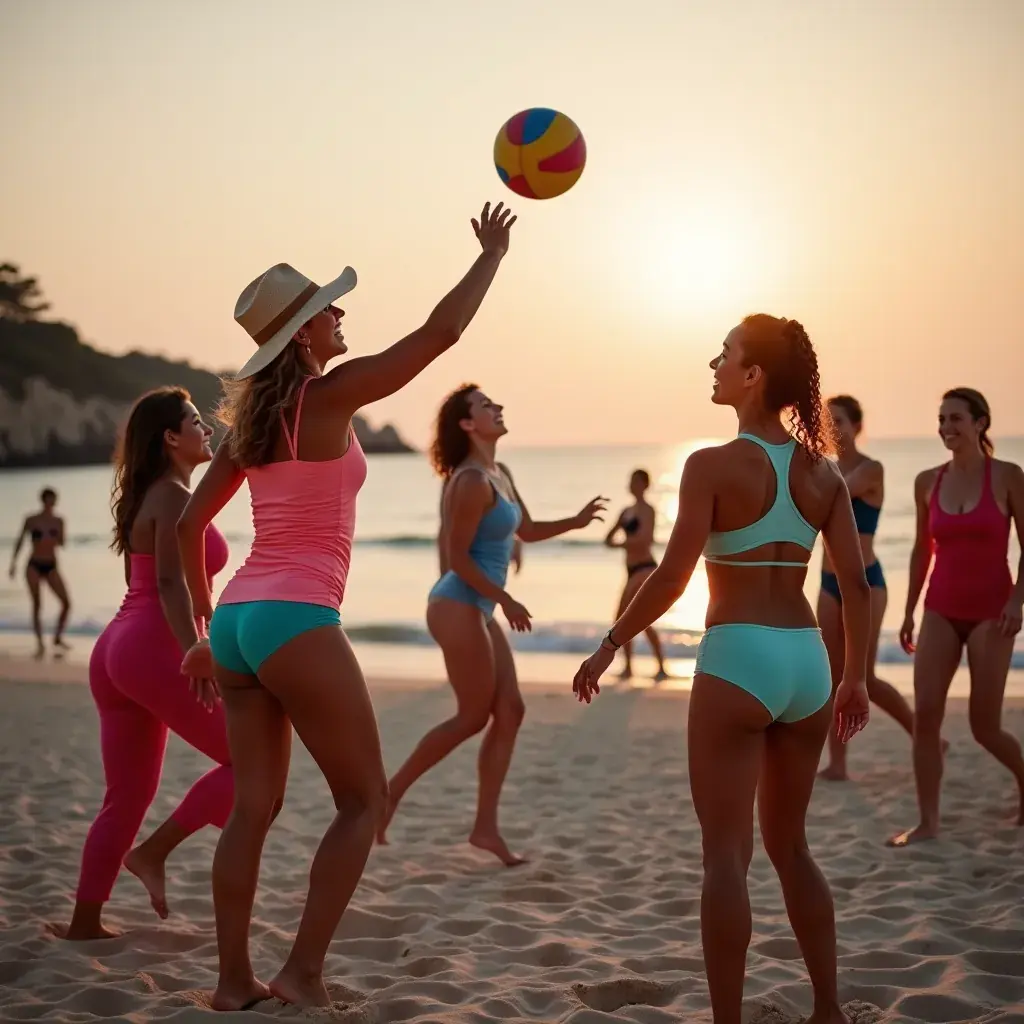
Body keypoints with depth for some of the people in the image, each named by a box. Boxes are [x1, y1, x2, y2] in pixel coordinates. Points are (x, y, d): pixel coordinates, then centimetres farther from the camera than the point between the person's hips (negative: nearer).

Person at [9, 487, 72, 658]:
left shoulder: (58, 521, 3)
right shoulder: (31, 520, -3)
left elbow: (62, 544, 1)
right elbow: (20, 540, 4)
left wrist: (56, 538, -21)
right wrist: (14, 561, 0)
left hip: (51, 566, 2)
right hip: (34, 565, -2)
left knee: (66, 602, -8)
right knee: (37, 605, -5)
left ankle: (58, 638, 8)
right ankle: (40, 643, 2)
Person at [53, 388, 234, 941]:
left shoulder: (148, 497, 20)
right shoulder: (174, 497, -9)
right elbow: (170, 582, -21)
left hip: (117, 651, 10)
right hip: (154, 651, -10)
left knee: (126, 798, 13)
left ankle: (85, 921, 14)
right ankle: (153, 851, -2)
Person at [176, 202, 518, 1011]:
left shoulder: (251, 414, 14)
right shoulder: (327, 396, -7)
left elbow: (190, 525, 18)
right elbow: (440, 333, -6)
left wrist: (210, 625, 24)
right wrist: (492, 253, 7)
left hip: (240, 618, 8)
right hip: (297, 621, -8)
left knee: (254, 805, 11)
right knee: (365, 800, 4)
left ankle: (235, 979, 15)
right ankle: (304, 970, 2)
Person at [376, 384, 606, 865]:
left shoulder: (500, 474, 12)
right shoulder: (472, 482, -17)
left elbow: (527, 530, 24)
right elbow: (457, 556, -18)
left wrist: (576, 521, 11)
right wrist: (506, 600, -13)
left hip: (478, 609, 10)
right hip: (458, 608, -10)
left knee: (510, 712, 6)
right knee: (474, 716, -3)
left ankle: (486, 826, 10)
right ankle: (392, 790, 8)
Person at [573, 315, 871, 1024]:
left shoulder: (714, 465, -9)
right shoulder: (823, 472, 7)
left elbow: (672, 577, -13)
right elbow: (856, 584, 5)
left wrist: (610, 645, -1)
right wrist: (856, 676, 14)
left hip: (738, 659, -6)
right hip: (807, 660, 6)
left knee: (726, 854, 1)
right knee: (789, 845, 20)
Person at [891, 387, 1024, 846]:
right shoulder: (928, 482, 3)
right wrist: (909, 612, 13)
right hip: (941, 611, 4)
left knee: (984, 725, -1)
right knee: (925, 716, -6)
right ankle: (928, 822, 1)